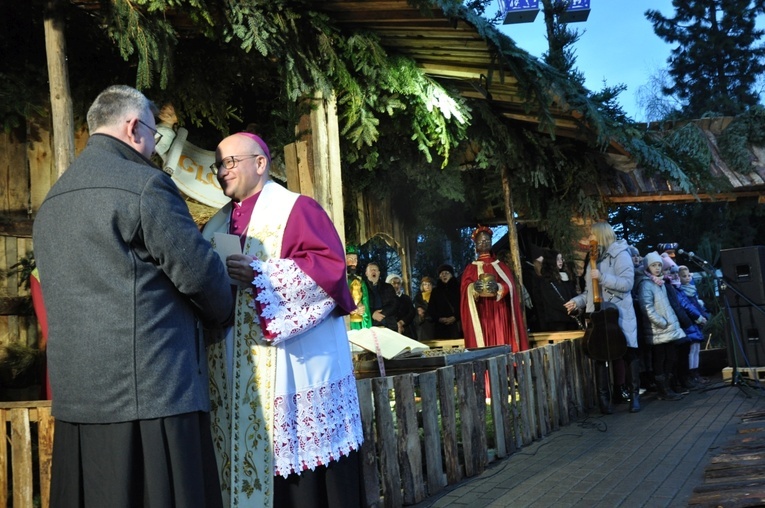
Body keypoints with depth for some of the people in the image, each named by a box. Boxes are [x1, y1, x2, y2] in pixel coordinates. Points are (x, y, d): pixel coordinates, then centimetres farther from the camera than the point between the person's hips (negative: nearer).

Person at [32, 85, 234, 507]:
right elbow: (199, 271, -10)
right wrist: (223, 314, 11)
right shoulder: (143, 184, -10)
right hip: (150, 391, -8)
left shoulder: (52, 201, 17)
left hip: (74, 395, 8)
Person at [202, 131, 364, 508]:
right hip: (233, 372, 6)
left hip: (294, 366, -5)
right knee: (246, 454, 7)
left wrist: (262, 274, -19)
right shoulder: (215, 226, 18)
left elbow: (330, 266, -12)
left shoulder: (297, 209, 0)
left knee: (301, 458, -2)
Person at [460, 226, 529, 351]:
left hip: (499, 312, 1)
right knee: (483, 339, -9)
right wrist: (474, 287, -22)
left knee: (502, 339, -7)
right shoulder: (471, 268, 13)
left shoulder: (500, 265, 16)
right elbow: (465, 287, 0)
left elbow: (509, 284, 2)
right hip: (480, 314, -1)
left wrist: (498, 287, -19)